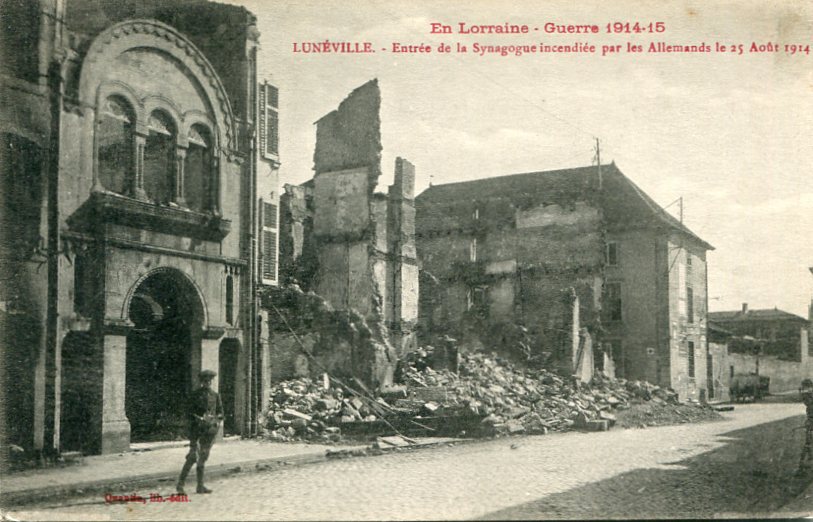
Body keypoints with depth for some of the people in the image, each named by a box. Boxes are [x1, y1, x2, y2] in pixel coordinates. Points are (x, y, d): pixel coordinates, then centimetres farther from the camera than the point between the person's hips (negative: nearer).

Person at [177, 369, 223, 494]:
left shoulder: (215, 395, 12)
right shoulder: (195, 395, -1)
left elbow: (220, 412, 15)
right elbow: (190, 412, -4)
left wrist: (216, 421, -4)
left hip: (210, 429, 4)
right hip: (197, 428, -4)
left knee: (203, 457, 8)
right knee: (193, 456, -12)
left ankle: (200, 486, 12)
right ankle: (180, 484, -7)